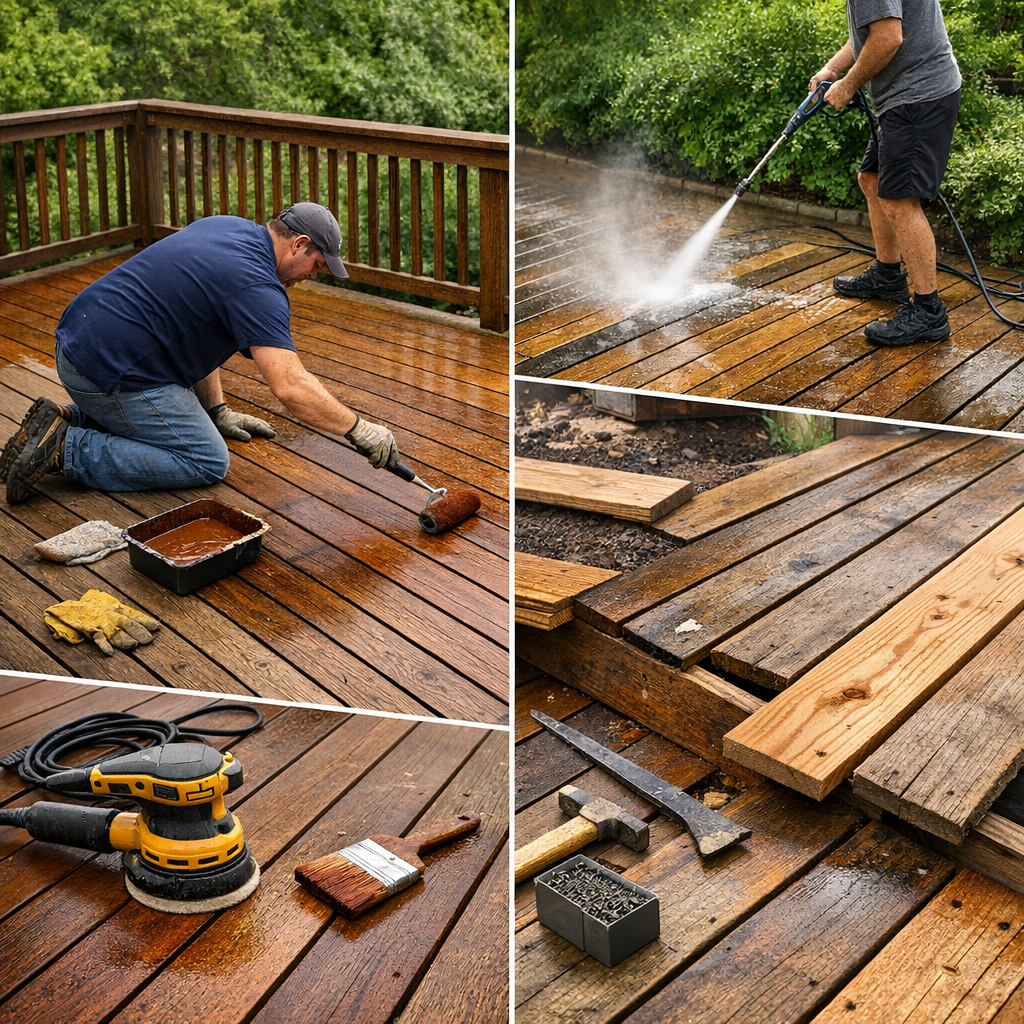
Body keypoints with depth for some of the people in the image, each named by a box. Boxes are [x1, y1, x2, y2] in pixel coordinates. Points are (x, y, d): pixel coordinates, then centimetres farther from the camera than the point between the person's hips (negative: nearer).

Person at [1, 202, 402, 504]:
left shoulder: (226, 228, 11)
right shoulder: (258, 288, -19)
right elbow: (290, 386, -30)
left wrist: (217, 410, 19)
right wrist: (359, 430, -20)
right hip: (111, 370, -10)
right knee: (207, 463, -4)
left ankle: (72, 419, 14)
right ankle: (68, 448, -9)